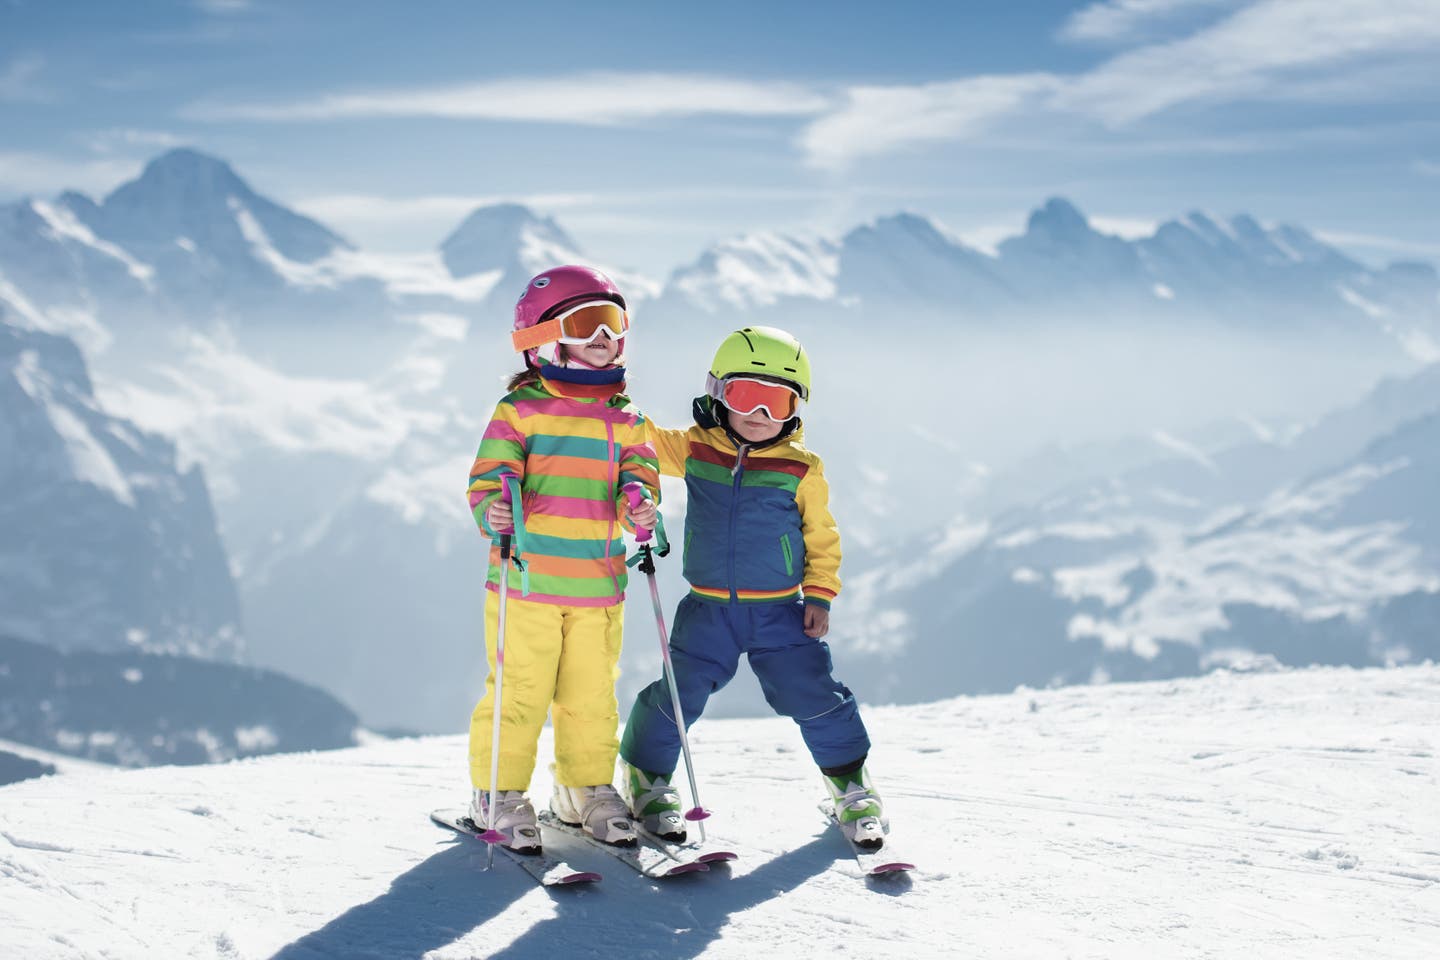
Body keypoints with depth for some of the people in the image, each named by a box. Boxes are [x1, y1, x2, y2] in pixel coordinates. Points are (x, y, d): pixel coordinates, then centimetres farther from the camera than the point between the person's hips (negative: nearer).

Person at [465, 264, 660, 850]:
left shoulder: (624, 419, 11)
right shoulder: (520, 409, -3)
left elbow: (637, 472, 5)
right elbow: (490, 474, -7)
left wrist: (638, 504, -18)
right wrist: (493, 511, -28)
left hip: (598, 585, 4)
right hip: (526, 581, -4)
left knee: (592, 694, 10)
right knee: (520, 692, 0)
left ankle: (586, 787, 26)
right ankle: (499, 792, 14)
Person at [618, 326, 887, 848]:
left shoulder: (802, 470, -5)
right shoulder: (693, 452, -2)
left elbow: (821, 537, 3)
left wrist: (820, 594, -2)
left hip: (780, 611, -1)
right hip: (709, 609, 1)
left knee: (812, 694, -2)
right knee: (679, 693, -1)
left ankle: (850, 783, 19)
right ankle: (646, 775, 23)